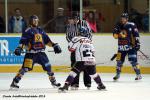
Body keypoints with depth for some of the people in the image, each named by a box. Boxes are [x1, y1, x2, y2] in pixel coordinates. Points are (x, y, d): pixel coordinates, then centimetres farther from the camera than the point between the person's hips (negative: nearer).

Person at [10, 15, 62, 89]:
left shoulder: (40, 31, 17)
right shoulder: (28, 31, -4)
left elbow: (47, 40, 21)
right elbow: (23, 41, -12)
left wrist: (54, 45, 13)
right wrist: (19, 48, -27)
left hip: (41, 52, 6)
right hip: (31, 53, -6)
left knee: (48, 66, 7)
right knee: (25, 68, -15)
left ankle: (53, 81, 24)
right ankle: (14, 82, -13)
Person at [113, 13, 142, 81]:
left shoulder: (131, 25, -7)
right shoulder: (118, 26, 7)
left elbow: (136, 35, -5)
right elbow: (115, 36, 7)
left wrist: (137, 43, -10)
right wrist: (116, 31, -12)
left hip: (131, 46, -4)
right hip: (122, 46, 4)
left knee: (133, 60, -11)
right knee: (119, 60, 5)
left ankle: (138, 74, -3)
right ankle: (117, 74, 21)